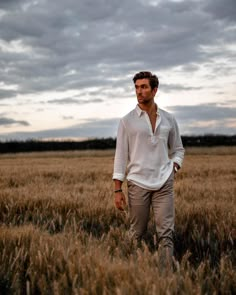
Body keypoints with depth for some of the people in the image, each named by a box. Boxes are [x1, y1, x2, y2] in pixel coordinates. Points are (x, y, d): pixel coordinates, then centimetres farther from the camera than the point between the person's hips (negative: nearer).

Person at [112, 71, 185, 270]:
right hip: (138, 184, -1)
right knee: (137, 234, 6)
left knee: (166, 232, -4)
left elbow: (178, 149, 19)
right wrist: (118, 190, -4)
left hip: (164, 184, 2)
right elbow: (120, 155, 1)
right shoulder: (127, 121, 2)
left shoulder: (169, 119, 8)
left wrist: (174, 167, -2)